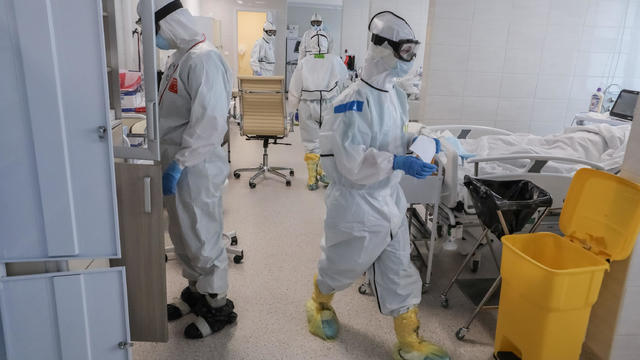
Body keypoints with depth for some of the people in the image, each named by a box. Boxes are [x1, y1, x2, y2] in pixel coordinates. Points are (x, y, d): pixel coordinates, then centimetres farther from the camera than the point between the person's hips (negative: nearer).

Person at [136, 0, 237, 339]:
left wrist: (178, 165, -24)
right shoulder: (179, 57, 10)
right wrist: (169, 160, 15)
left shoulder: (203, 60, -20)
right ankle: (196, 290, 40)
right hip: (176, 165, 9)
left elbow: (210, 124, -27)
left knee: (202, 239, 6)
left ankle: (218, 306, 25)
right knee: (182, 236, 20)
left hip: (196, 169, -9)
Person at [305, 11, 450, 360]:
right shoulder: (355, 100, -23)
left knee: (399, 272, 15)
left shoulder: (396, 95, 3)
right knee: (342, 264, 16)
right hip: (357, 203, -7)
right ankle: (319, 304, 48)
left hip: (390, 199, 7)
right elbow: (350, 160, -27)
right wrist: (399, 163, -32)